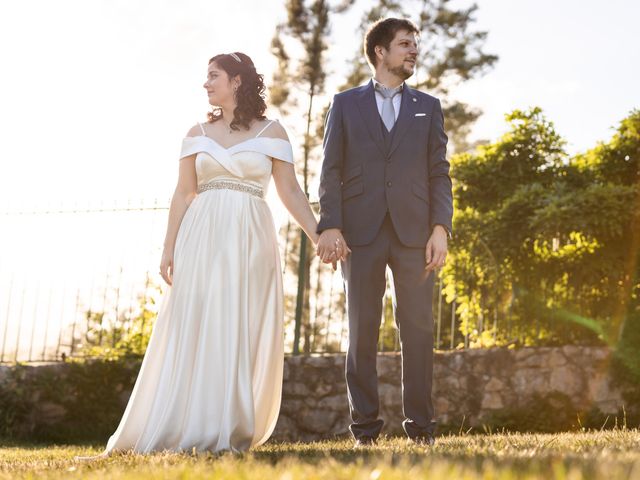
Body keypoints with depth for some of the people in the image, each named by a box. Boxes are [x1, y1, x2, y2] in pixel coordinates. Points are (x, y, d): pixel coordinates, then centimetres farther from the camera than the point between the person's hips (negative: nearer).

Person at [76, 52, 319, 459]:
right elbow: (183, 194, 8)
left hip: (250, 241, -2)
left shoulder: (271, 132, 7)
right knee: (193, 332, -2)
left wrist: (319, 236, -4)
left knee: (244, 334, -3)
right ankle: (188, 429, 5)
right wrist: (169, 248, 0)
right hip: (202, 240, 2)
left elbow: (290, 191, 5)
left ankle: (230, 431, 4)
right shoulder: (198, 134, 13)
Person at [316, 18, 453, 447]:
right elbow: (331, 170, 5)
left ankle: (420, 423, 7)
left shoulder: (428, 107, 17)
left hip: (414, 233, 1)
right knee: (363, 330, 2)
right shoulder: (346, 104, 12)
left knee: (419, 328, 0)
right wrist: (330, 227, -8)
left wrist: (440, 228, -4)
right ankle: (365, 424, 8)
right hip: (361, 232, -1)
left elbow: (439, 174, 9)